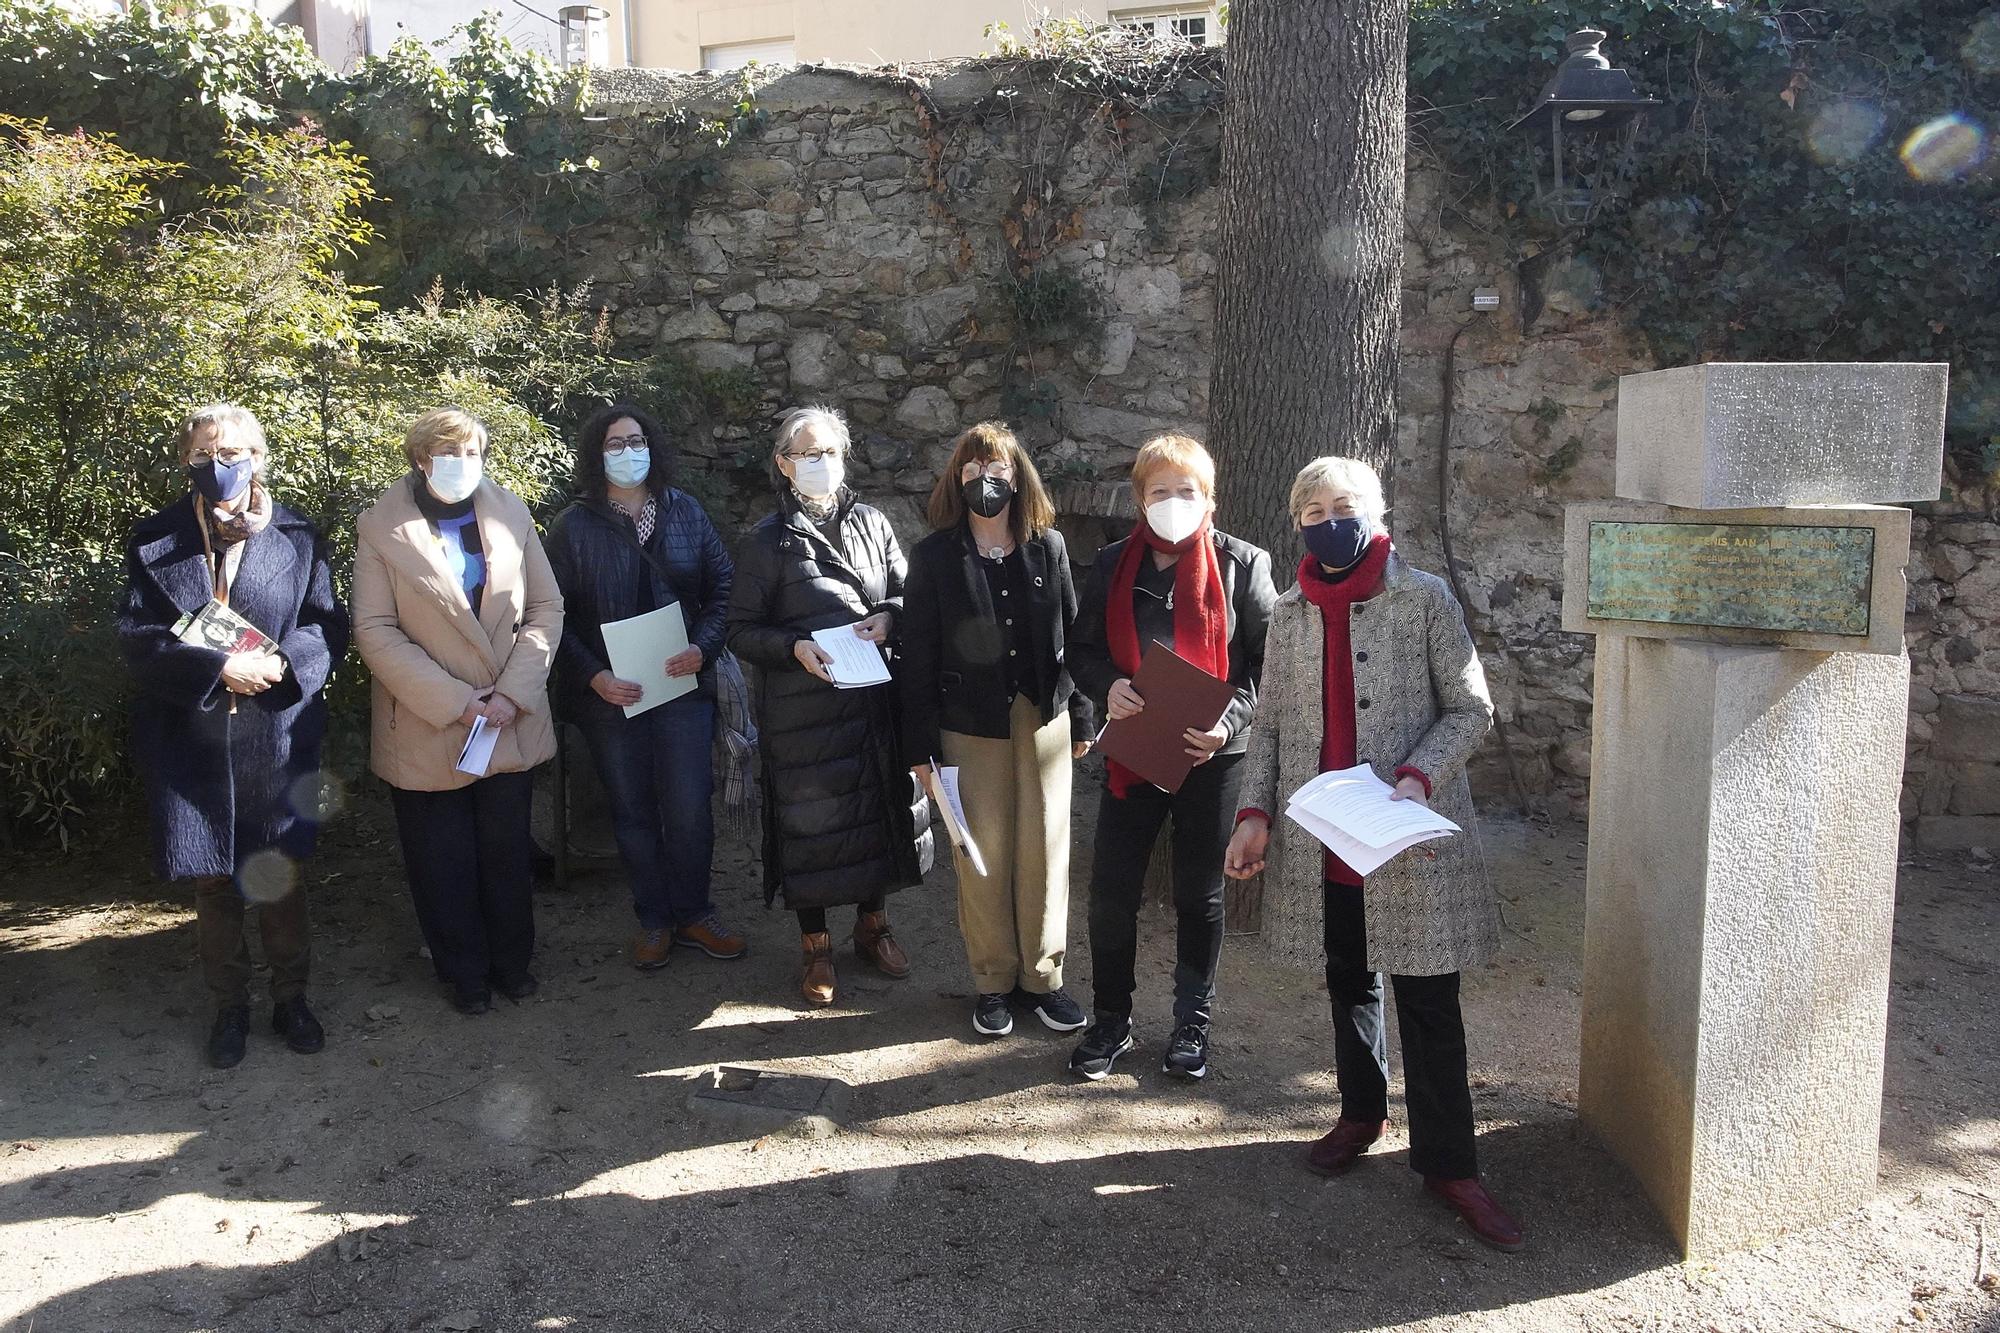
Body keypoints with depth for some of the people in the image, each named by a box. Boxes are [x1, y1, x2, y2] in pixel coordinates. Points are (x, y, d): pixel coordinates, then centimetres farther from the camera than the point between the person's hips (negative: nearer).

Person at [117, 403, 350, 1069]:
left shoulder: (297, 537, 1)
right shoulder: (154, 540, 1)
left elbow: (329, 625, 0)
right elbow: (138, 638, -6)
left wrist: (280, 663, -19)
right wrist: (219, 669, -21)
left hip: (277, 738, 0)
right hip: (190, 740, 1)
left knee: (280, 874, 10)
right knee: (211, 882, 12)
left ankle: (290, 999, 28)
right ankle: (230, 1006, 29)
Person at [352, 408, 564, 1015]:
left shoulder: (510, 514, 2)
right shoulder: (381, 527, -6)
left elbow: (546, 609, 2)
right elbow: (375, 631, -10)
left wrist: (512, 693, -10)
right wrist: (454, 702, -17)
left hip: (512, 722, 2)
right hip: (428, 730, -2)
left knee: (507, 849, 13)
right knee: (445, 861, 9)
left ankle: (512, 960, 31)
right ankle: (465, 973, 27)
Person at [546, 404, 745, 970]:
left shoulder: (685, 511, 5)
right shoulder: (574, 525, -2)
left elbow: (722, 584, 7)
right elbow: (554, 615, -3)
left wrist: (704, 646, -9)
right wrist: (593, 675, -15)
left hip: (684, 684, 1)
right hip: (611, 691, -1)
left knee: (690, 810, 1)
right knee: (633, 812, 9)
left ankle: (693, 914, 19)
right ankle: (653, 920, 24)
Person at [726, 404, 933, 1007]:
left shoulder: (872, 524, 8)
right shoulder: (767, 541, -2)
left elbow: (906, 593, 14)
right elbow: (742, 630, -2)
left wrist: (886, 618, -7)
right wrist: (795, 647, -19)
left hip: (875, 701, 4)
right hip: (803, 708, -3)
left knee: (884, 808, 12)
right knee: (810, 820, 4)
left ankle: (872, 923, 34)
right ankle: (814, 945, 23)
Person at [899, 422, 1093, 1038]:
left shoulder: (1048, 547, 3)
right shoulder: (934, 557, -2)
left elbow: (1072, 635, 8)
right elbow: (916, 657, -2)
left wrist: (1081, 718, 7)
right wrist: (921, 748, -5)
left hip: (1044, 720, 2)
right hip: (970, 727, -1)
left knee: (1045, 852, 6)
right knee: (982, 859, 5)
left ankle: (1042, 977, 21)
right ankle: (993, 982, 21)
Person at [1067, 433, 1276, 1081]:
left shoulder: (1241, 564, -3)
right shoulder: (1113, 564, 4)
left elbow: (1270, 659, -4)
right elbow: (1082, 649, 8)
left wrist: (1228, 721, -19)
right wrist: (1107, 687, -15)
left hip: (1211, 756, -2)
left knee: (1199, 895, 11)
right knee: (1111, 891, 4)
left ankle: (1193, 1023, 29)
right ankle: (1111, 1020, 23)